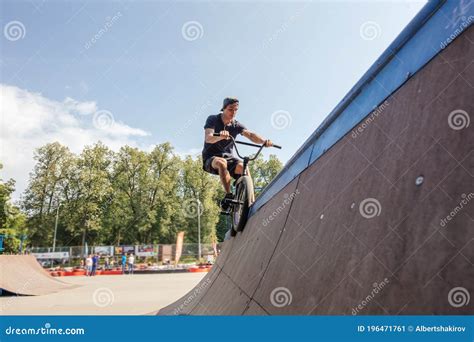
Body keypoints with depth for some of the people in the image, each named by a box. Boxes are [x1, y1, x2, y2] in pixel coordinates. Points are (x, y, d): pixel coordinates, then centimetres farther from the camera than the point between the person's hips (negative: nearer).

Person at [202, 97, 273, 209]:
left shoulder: (236, 125, 0)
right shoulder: (213, 119, -8)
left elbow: (250, 134, -19)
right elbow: (208, 138, -26)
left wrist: (264, 141, -40)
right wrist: (220, 136, -49)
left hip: (228, 157, 3)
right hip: (211, 158, -3)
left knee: (243, 167, -27)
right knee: (222, 162, -38)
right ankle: (228, 196, -34)